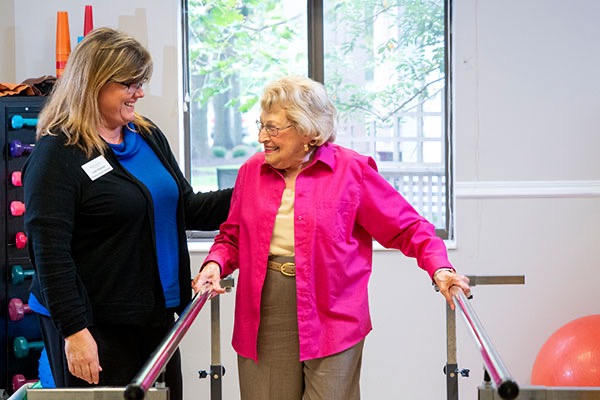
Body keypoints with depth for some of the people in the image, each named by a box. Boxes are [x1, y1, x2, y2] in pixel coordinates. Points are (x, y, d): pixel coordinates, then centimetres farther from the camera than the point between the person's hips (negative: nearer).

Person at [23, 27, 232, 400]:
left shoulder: (149, 136, 9)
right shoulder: (57, 154, -11)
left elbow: (187, 208, 16)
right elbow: (49, 253, -15)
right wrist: (74, 330, -18)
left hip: (156, 314, 7)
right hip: (96, 325, -7)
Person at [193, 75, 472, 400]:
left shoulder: (352, 170, -3)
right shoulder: (251, 171, 9)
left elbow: (407, 227, 0)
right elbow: (231, 237, 19)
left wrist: (439, 268, -13)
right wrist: (215, 264, -1)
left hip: (331, 322, -3)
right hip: (264, 322, 3)